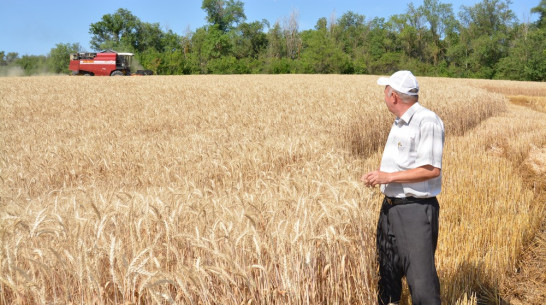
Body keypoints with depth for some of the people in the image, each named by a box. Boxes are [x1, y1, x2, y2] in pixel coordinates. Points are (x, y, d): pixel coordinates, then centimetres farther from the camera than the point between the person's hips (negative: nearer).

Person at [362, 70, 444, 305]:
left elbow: (432, 169, -22)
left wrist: (388, 177, -20)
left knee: (421, 279, -6)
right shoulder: (399, 123, 12)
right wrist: (377, 175, 5)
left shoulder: (427, 122, -17)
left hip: (416, 210, -9)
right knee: (387, 271, 21)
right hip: (391, 207, 10)